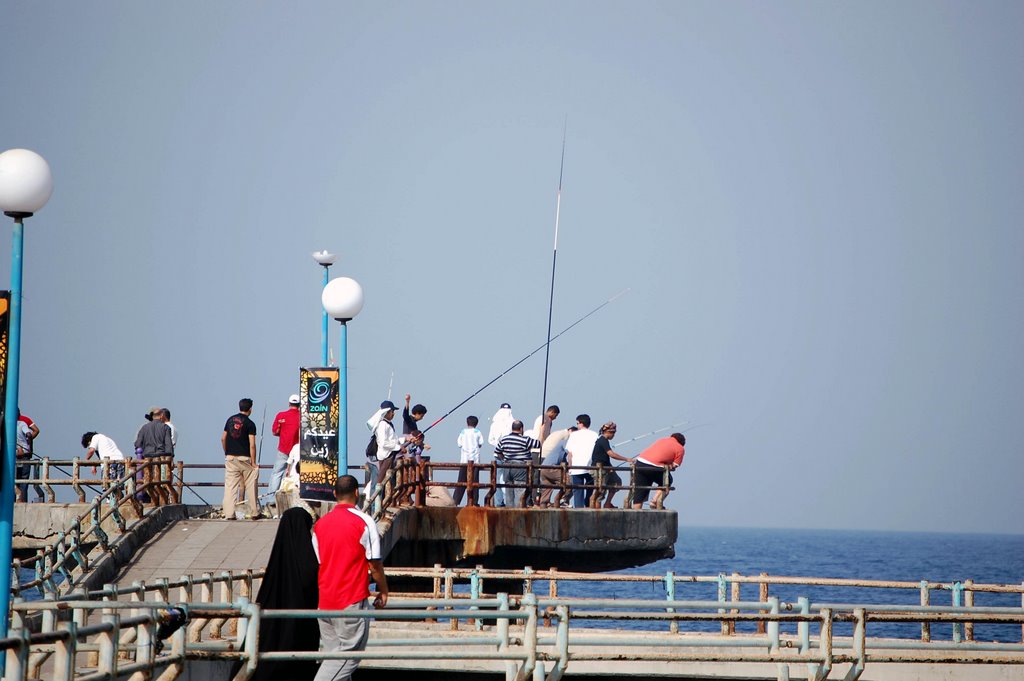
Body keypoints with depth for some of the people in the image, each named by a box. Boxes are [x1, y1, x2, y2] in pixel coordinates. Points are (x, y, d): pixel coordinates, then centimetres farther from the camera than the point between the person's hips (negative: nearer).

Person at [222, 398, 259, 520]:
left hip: (230, 458, 4)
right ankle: (252, 513, 9)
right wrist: (253, 462, -7)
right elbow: (252, 445, -11)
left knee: (230, 486, 2)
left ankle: (228, 513, -4)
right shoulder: (249, 424, -7)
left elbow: (223, 439, 9)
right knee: (250, 486, 7)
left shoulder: (230, 420, 8)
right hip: (244, 458, -4)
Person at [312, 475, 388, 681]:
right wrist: (383, 591, 5)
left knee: (331, 652, 11)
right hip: (352, 601, -6)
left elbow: (317, 563, 13)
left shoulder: (320, 524, 7)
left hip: (324, 600, 6)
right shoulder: (364, 522, -10)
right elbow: (374, 564, -8)